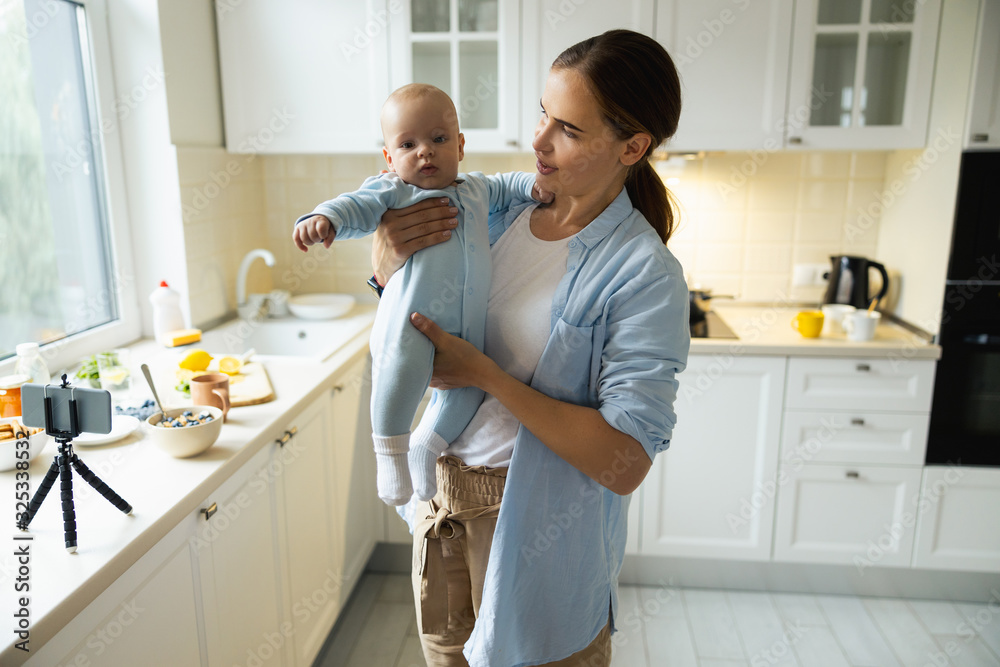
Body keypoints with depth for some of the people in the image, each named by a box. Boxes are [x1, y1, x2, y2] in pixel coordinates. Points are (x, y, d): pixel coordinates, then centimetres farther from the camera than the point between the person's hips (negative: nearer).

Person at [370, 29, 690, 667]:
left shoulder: (644, 273, -20)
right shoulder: (502, 211, -3)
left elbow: (626, 463, -24)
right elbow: (416, 320, 11)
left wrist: (485, 374, -24)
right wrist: (388, 266, -12)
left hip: (536, 521, -5)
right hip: (443, 487, 6)